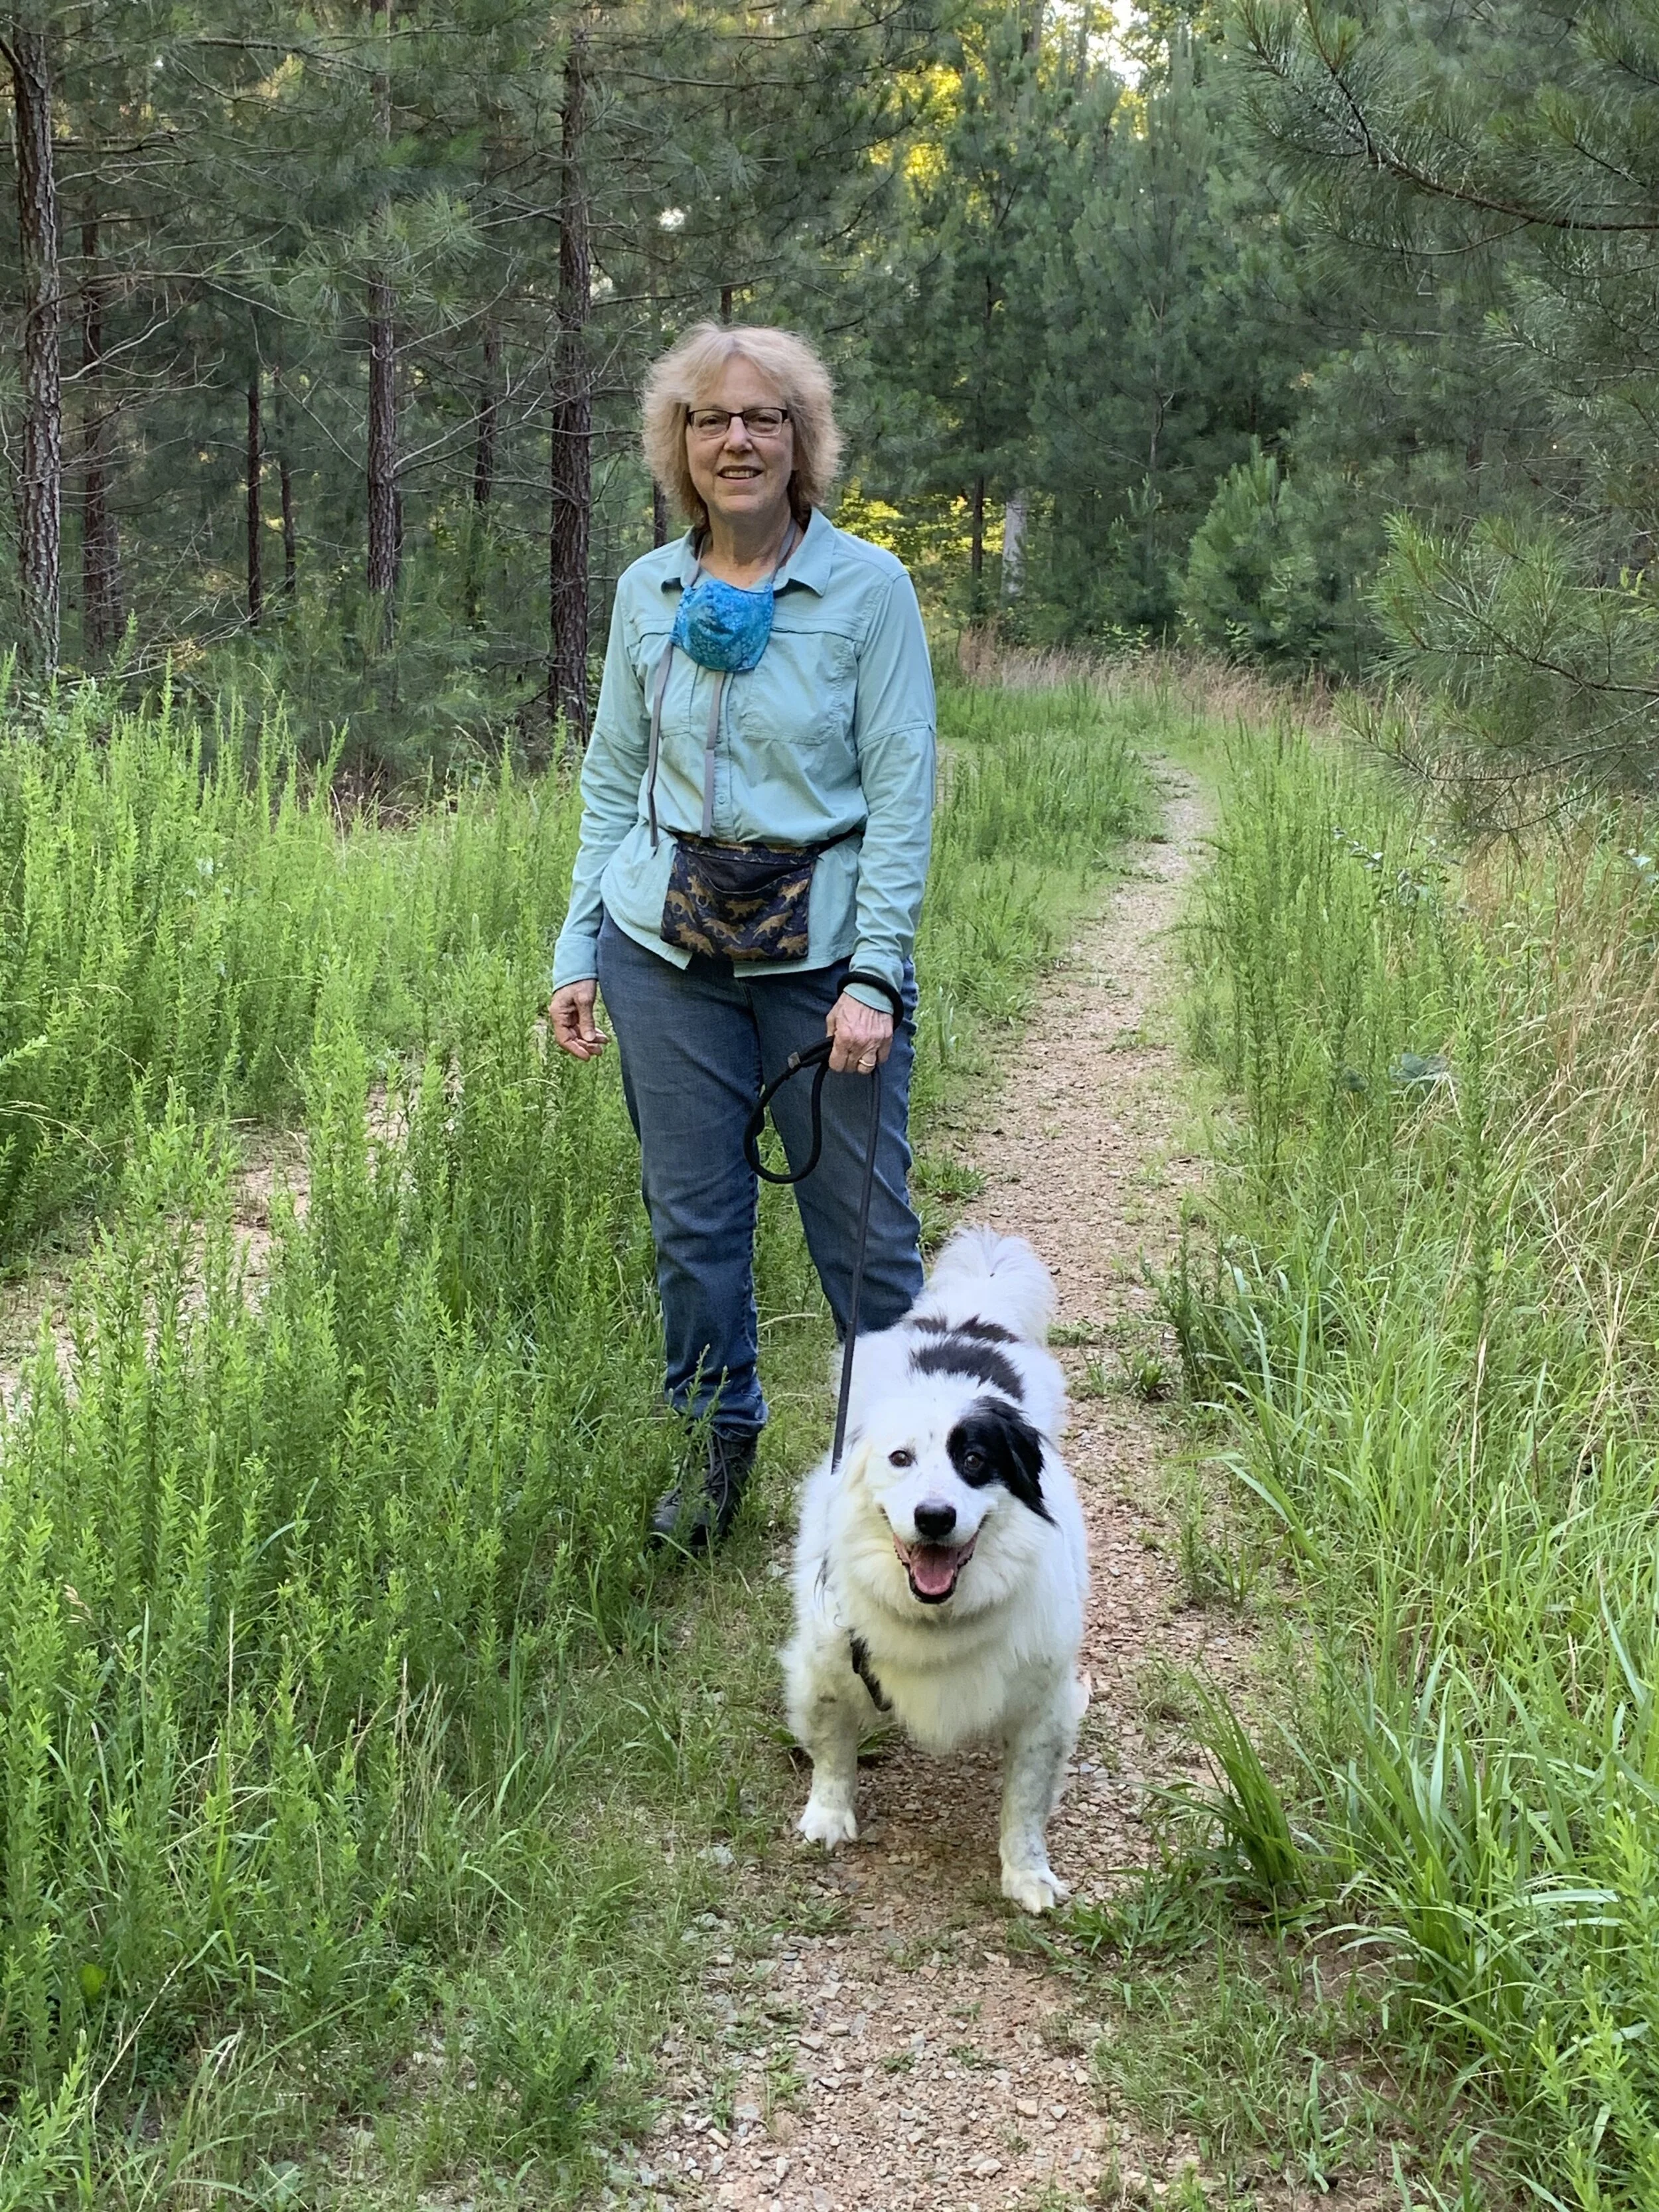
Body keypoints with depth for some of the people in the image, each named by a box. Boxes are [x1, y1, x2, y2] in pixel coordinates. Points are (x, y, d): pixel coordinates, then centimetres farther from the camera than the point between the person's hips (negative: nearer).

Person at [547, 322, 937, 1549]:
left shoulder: (869, 587, -5)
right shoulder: (646, 592, 7)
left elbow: (902, 791, -7)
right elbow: (612, 784, 12)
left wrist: (875, 974, -14)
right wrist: (578, 954, 7)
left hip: (824, 945, -3)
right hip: (668, 944, 3)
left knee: (863, 1220, -1)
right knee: (692, 1215, 9)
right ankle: (718, 1448, 27)